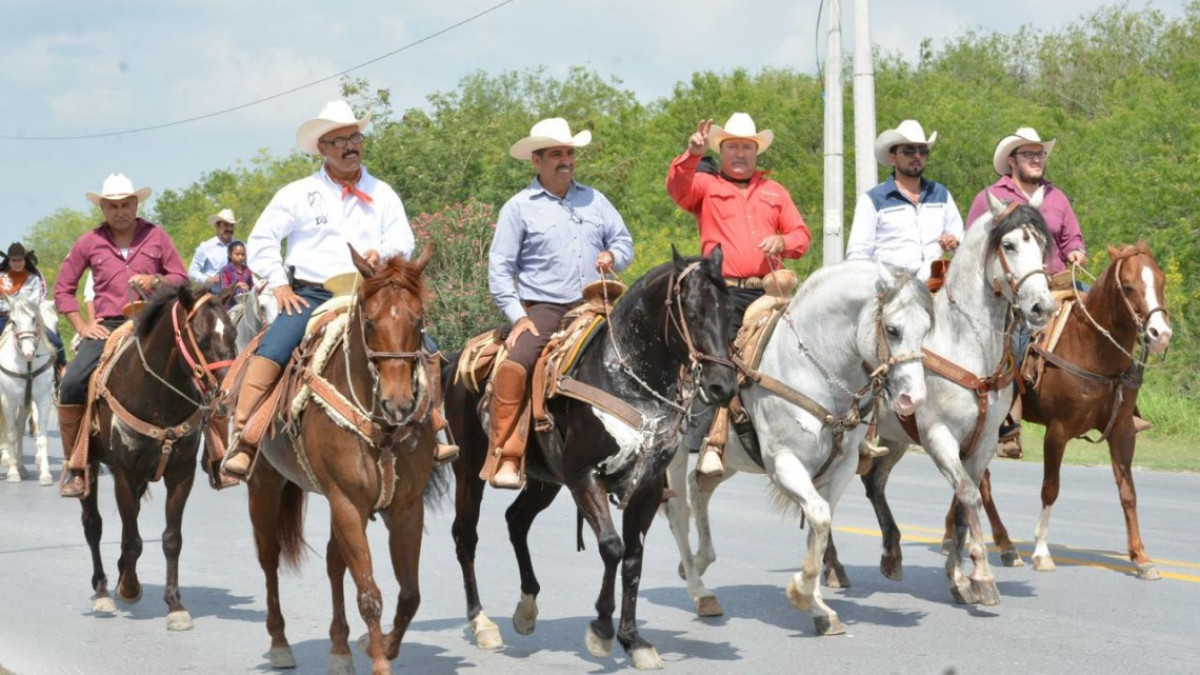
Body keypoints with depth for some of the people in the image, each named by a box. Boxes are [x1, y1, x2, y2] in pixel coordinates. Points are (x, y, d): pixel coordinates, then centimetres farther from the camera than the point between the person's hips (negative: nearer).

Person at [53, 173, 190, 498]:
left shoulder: (156, 237, 8)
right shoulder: (90, 243, 8)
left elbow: (182, 279, 12)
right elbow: (63, 288, 13)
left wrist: (157, 281, -10)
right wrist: (81, 326, 1)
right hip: (107, 327, 0)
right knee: (71, 384, -21)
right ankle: (74, 465, -7)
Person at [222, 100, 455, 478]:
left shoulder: (383, 195, 15)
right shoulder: (298, 194, 8)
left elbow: (404, 241, 9)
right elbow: (260, 240, 8)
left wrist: (382, 252, -14)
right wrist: (279, 284, -5)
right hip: (309, 296, -2)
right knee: (271, 351, -28)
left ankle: (434, 434, -9)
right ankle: (241, 441, -29)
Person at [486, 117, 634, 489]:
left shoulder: (595, 200, 15)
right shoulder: (519, 207, 4)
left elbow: (624, 241, 21)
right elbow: (499, 269, 1)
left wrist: (612, 256, -5)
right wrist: (517, 316, -10)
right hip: (542, 310, -3)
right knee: (514, 367, -29)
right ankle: (505, 458, -25)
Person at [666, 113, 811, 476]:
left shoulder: (775, 192, 22)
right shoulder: (705, 185, 12)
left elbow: (802, 235, 20)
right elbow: (677, 186, -10)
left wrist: (782, 242, -3)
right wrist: (693, 154, -28)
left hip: (766, 293, 4)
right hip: (723, 292, -4)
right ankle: (713, 444, -15)